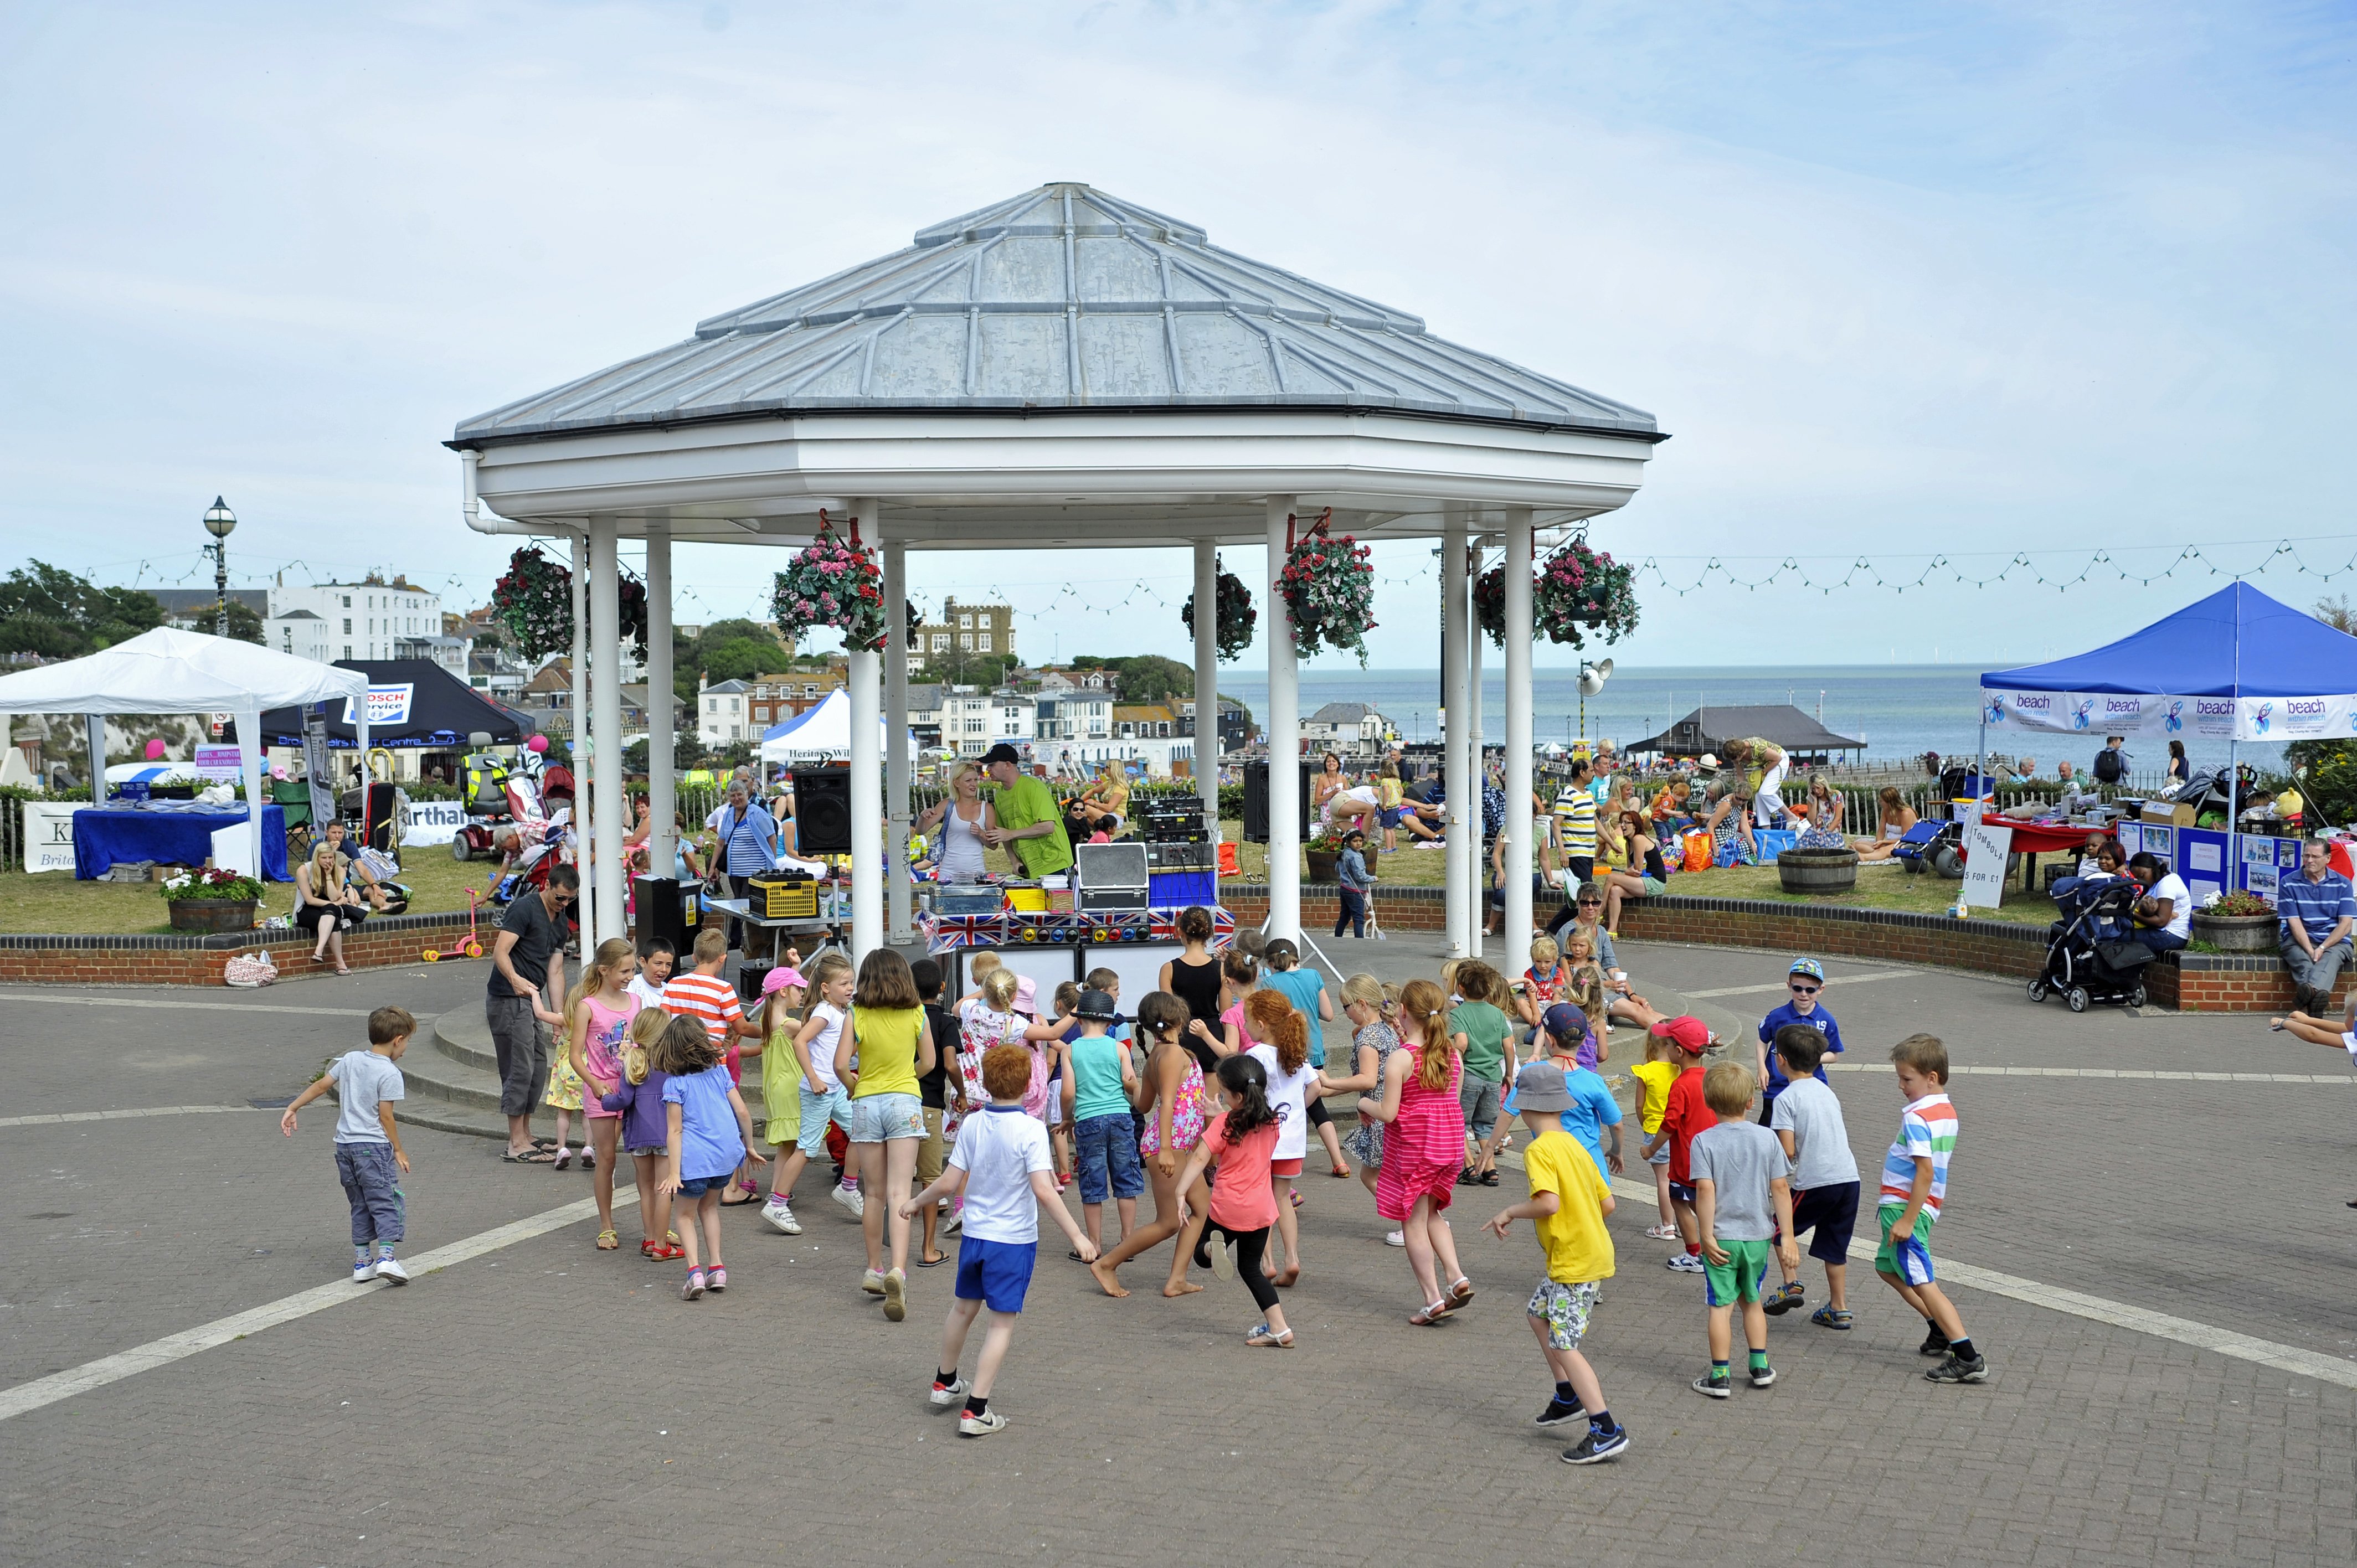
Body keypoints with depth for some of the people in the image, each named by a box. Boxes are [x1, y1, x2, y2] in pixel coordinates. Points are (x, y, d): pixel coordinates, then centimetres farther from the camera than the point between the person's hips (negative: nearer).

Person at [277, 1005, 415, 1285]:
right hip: (374, 1146, -7)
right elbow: (385, 1116, -11)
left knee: (360, 1206, 14)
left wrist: (293, 1108, 23)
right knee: (386, 1202, -5)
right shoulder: (389, 1073, -11)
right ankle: (386, 1256, -18)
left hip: (345, 1144, 7)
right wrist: (398, 1151, -2)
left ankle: (362, 1262, 14)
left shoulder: (350, 1060, 9)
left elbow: (321, 1085, 13)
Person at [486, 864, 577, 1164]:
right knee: (520, 1069, -9)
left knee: (538, 1070, 12)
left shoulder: (561, 923, 15)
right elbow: (500, 952, -19)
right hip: (508, 1000, -9)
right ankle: (517, 1145, -5)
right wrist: (515, 979, -35)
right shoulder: (524, 909, -12)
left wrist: (559, 1014, 9)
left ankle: (525, 1138, 21)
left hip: (531, 1001, 9)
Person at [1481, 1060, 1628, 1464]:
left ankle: (1606, 1431, -9)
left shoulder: (1539, 1150, -16)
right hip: (1594, 1247, 10)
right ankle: (1568, 1397, 30)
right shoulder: (1573, 1147, 10)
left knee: (1563, 1345, -7)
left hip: (1574, 1263, -10)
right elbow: (1607, 1203, 10)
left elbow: (1548, 1203, -30)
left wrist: (1510, 1212, -15)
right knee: (1539, 1313, 25)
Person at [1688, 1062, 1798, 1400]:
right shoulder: (1767, 1138, -3)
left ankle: (1720, 1376, 7)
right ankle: (1760, 1366, 25)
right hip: (1759, 1235, 3)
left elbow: (1705, 1189, -19)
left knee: (1721, 1306, 4)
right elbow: (1781, 1188, -4)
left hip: (1722, 1238, -3)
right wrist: (1787, 1236, 1)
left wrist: (1707, 1236, -14)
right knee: (1752, 1301, 21)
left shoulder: (1704, 1141, -12)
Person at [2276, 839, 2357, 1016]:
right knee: (2302, 960, -34)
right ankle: (2318, 996, -63)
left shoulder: (2342, 884, 8)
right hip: (2299, 940, 1)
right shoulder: (2289, 883, 5)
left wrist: (2322, 948, -15)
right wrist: (2310, 950, -19)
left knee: (2329, 959, -35)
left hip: (2334, 941, 0)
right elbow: (2294, 922, -3)